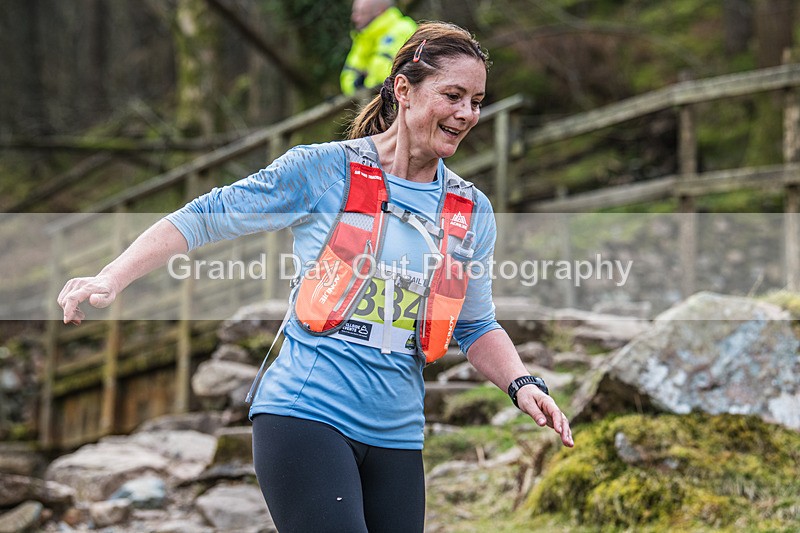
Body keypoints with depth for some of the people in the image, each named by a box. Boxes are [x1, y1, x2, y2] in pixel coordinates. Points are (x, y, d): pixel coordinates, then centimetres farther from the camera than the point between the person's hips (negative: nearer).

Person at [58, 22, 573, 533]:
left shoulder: (473, 212, 10)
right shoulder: (323, 169, -3)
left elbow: (477, 325, 17)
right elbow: (201, 219, -1)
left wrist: (522, 383, -2)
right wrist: (110, 280, -12)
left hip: (396, 436, 5)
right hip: (305, 414, -5)